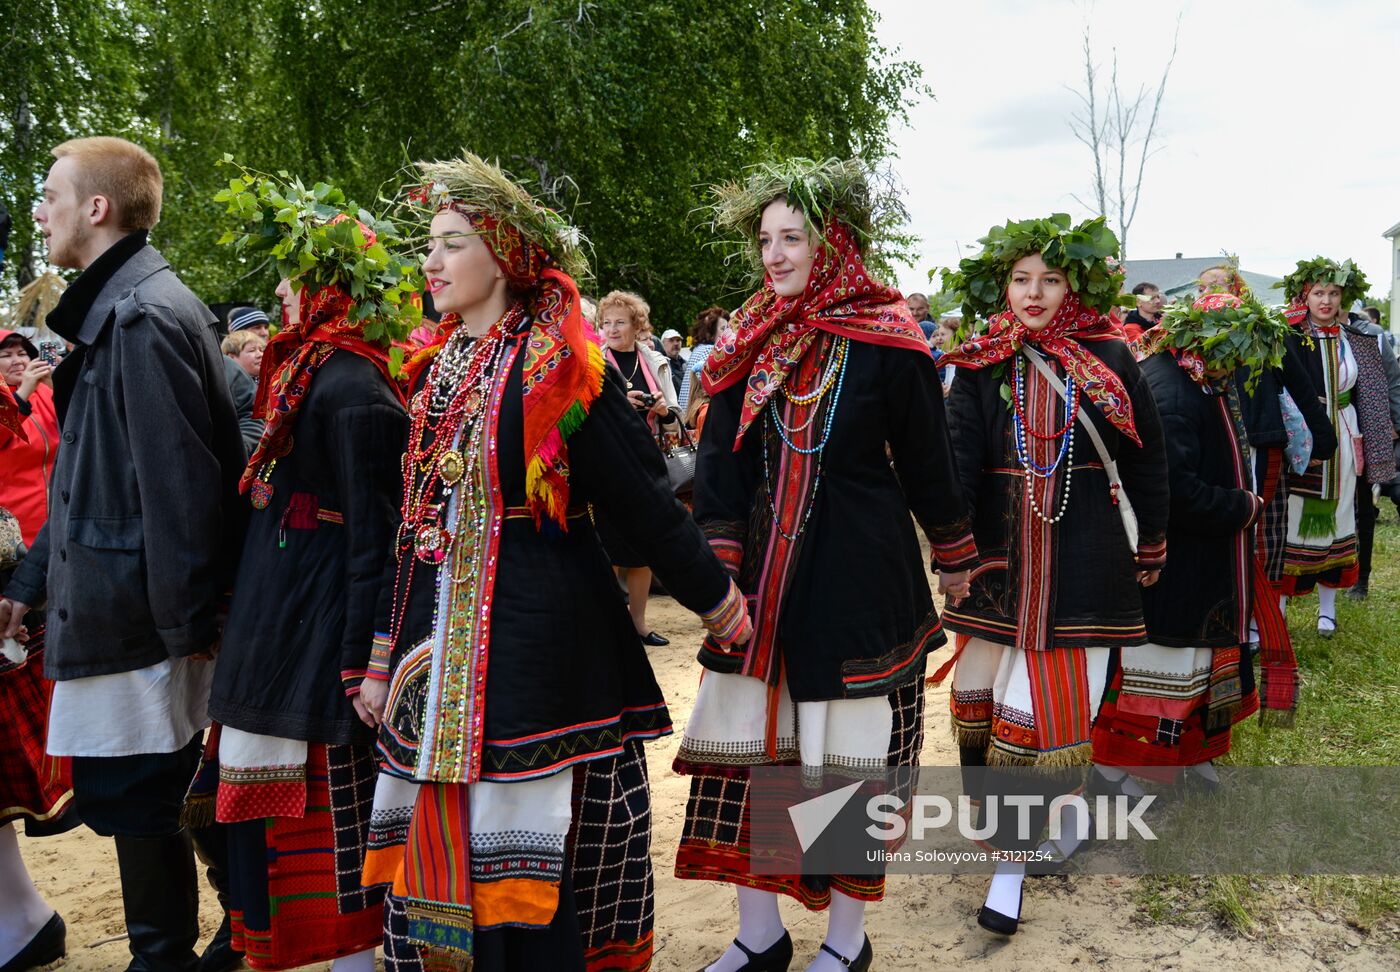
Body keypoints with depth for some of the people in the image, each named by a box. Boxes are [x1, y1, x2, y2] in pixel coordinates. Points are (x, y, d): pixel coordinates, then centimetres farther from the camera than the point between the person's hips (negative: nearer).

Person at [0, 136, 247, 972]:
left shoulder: (146, 316, -16)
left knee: (136, 801, 1)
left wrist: (188, 623, -19)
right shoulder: (112, 313, 15)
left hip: (142, 618, -10)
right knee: (144, 799, 17)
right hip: (113, 604, 10)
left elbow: (177, 481, -21)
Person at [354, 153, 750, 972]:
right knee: (446, 841, 12)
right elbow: (416, 520, 15)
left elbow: (643, 496, -7)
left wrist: (715, 595, -3)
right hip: (442, 639, 7)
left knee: (532, 854, 0)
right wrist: (386, 656, 16)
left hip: (539, 635, -6)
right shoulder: (437, 368, 11)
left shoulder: (562, 366, -10)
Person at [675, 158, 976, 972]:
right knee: (748, 746, 8)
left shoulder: (889, 342, -7)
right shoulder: (751, 342, 6)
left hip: (859, 573, -4)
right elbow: (722, 458, 3)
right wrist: (719, 566, -6)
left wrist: (955, 557, 10)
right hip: (763, 570, 5)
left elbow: (927, 458, 1)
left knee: (849, 754, 5)